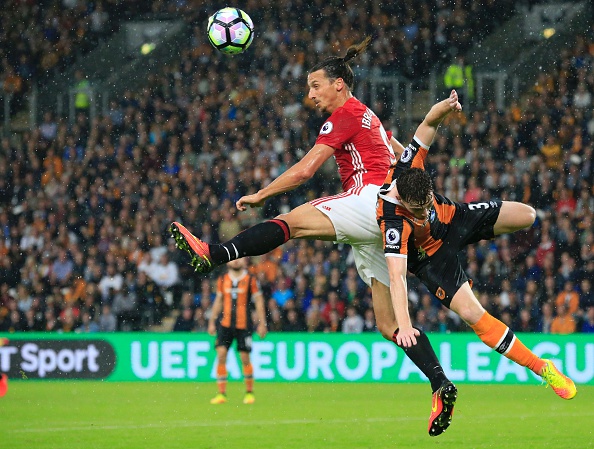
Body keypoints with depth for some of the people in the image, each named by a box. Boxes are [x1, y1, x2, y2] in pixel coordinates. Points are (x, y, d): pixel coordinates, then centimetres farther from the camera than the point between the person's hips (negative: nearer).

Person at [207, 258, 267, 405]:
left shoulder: (250, 280, 0)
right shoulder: (222, 280, 8)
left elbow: (259, 301, 2)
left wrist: (262, 324, -2)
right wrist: (212, 322, 15)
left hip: (243, 325, -2)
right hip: (225, 324, 2)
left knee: (245, 358, 0)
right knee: (221, 355, -9)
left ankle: (249, 392, 17)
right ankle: (222, 394, -6)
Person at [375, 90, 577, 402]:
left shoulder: (406, 168, -32)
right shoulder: (393, 221, -43)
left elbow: (428, 124, -18)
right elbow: (396, 276, -47)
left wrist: (444, 107, -42)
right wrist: (404, 327, -55)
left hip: (452, 217, 5)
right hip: (430, 257, -5)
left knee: (526, 216, -1)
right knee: (471, 312, -19)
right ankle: (542, 368, -9)